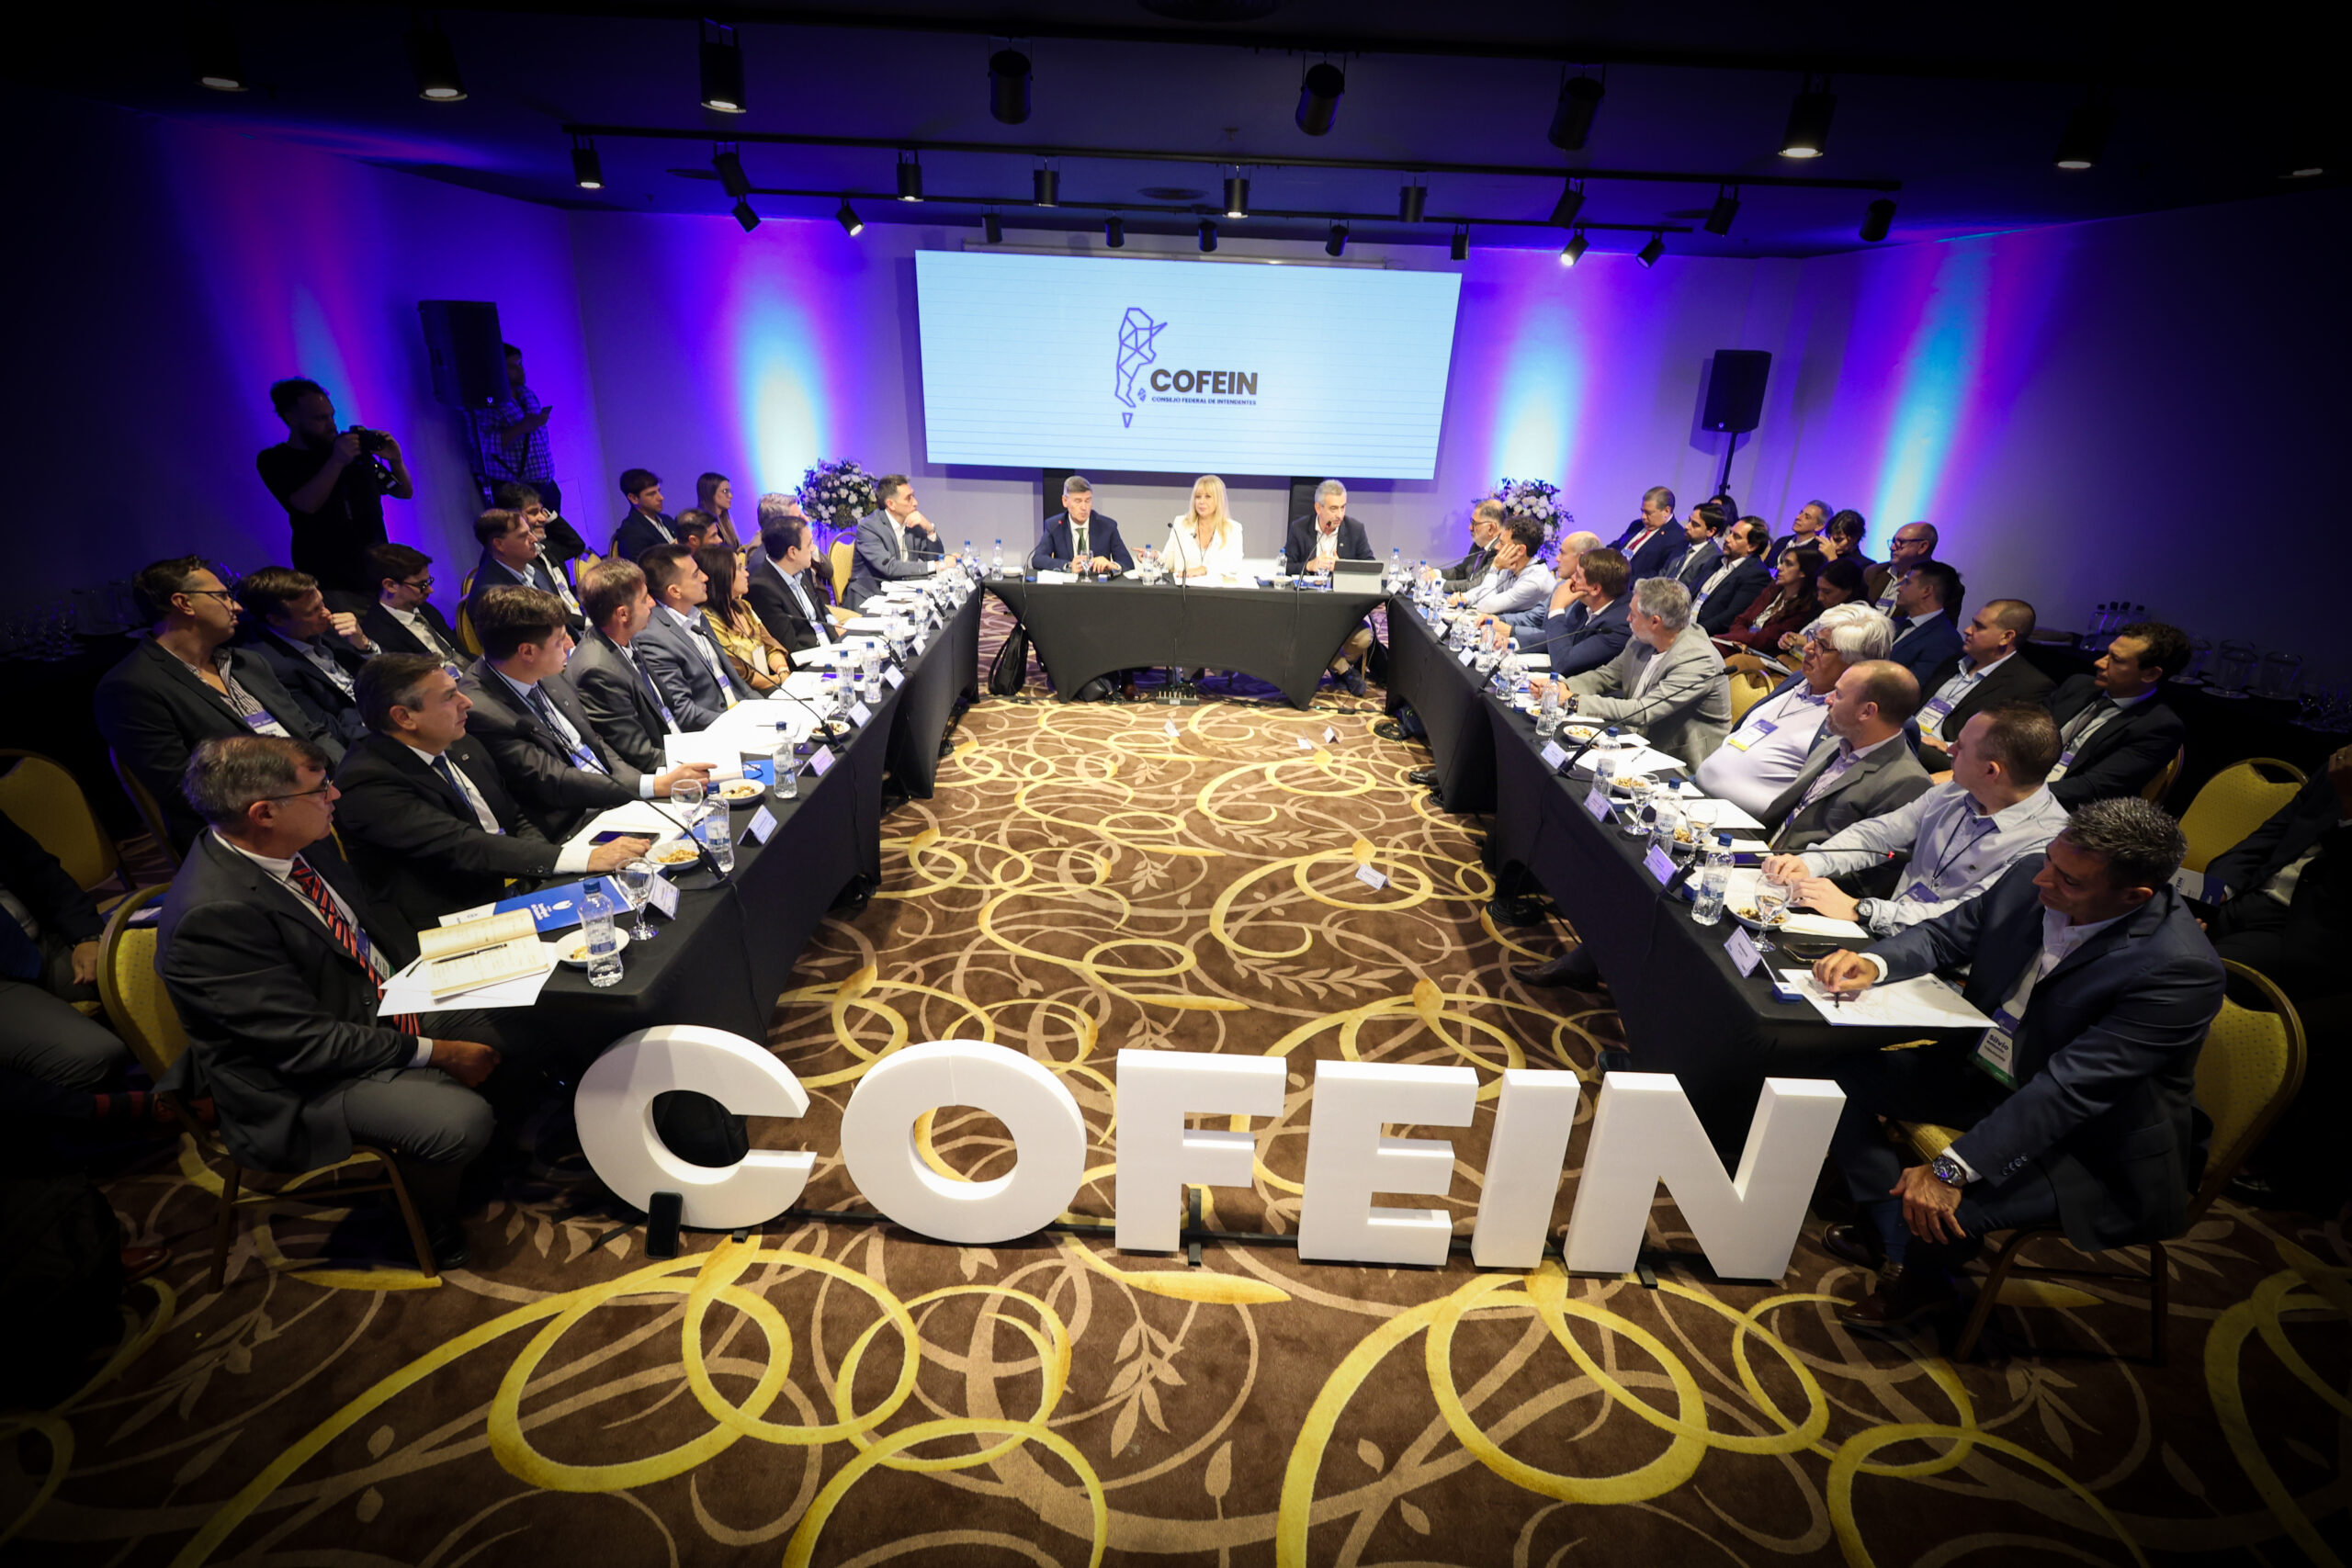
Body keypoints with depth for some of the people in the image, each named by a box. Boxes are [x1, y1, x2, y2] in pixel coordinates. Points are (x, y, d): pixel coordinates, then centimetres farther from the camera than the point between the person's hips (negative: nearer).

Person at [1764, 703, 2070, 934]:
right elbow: (1878, 833, 8)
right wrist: (1809, 864, -11)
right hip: (1883, 928, 7)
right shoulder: (1956, 792, 6)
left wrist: (1858, 909, -30)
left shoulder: (2046, 842, -17)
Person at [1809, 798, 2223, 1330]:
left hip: (2086, 1141, -6)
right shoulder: (2031, 880, -11)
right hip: (1980, 1071, 7)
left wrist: (1953, 1168, -34)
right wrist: (1873, 963, -20)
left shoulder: (2180, 969, -28)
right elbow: (1943, 936, 4)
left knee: (1945, 1209, -27)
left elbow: (2070, 1090, -32)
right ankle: (1896, 1235, 11)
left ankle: (1921, 1275, 12)